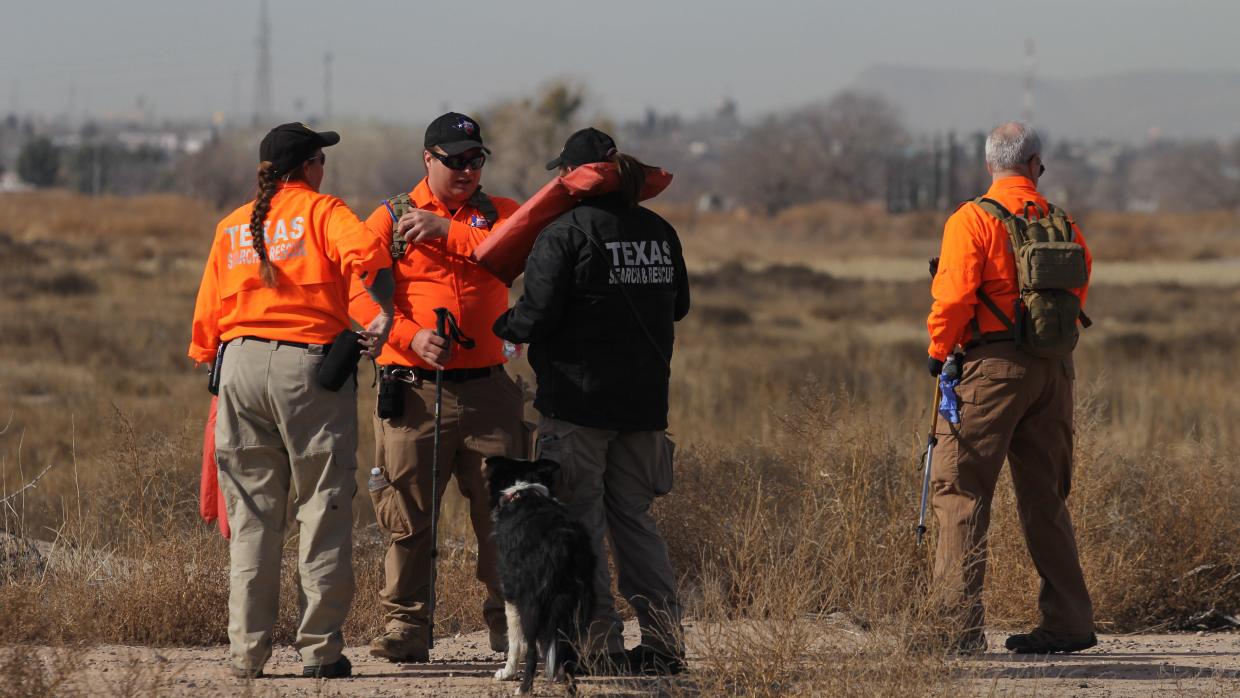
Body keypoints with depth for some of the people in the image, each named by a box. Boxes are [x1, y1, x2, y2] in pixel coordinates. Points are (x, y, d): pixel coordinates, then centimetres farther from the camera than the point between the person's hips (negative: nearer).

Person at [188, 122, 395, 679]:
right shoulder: (321, 210, 3)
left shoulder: (231, 227, 17)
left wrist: (211, 361, 24)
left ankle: (247, 650, 6)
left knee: (252, 514, 9)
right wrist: (386, 312, -16)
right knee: (322, 508, 1)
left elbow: (206, 318, 15)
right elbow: (365, 256, -18)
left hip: (240, 362, 4)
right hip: (307, 363, -4)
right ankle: (320, 649, -1)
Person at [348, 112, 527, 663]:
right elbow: (363, 295, -3)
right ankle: (405, 626, 6)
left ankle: (510, 625, 9)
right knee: (407, 516, -2)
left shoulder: (499, 214, 15)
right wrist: (411, 336, -18)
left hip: (487, 388, 1)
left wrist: (448, 230, -10)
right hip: (413, 390, -1)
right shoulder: (389, 219, 9)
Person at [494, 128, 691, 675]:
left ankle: (599, 643, -2)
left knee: (580, 524, 1)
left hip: (579, 401, -6)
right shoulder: (658, 233, 8)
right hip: (643, 402, 6)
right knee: (634, 518, 13)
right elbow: (678, 305, 20)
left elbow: (538, 315, -16)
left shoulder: (564, 233, -12)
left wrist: (503, 327, 4)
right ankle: (664, 640, 7)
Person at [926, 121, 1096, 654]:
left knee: (959, 489, -4)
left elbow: (954, 297, -13)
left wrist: (939, 351, 1)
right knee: (1044, 495, 15)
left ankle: (960, 621, -14)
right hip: (1054, 370, 6)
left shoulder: (972, 220, -6)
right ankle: (1068, 621, 16)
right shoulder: (1062, 225, 10)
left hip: (992, 366, -6)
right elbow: (1077, 295, 11)